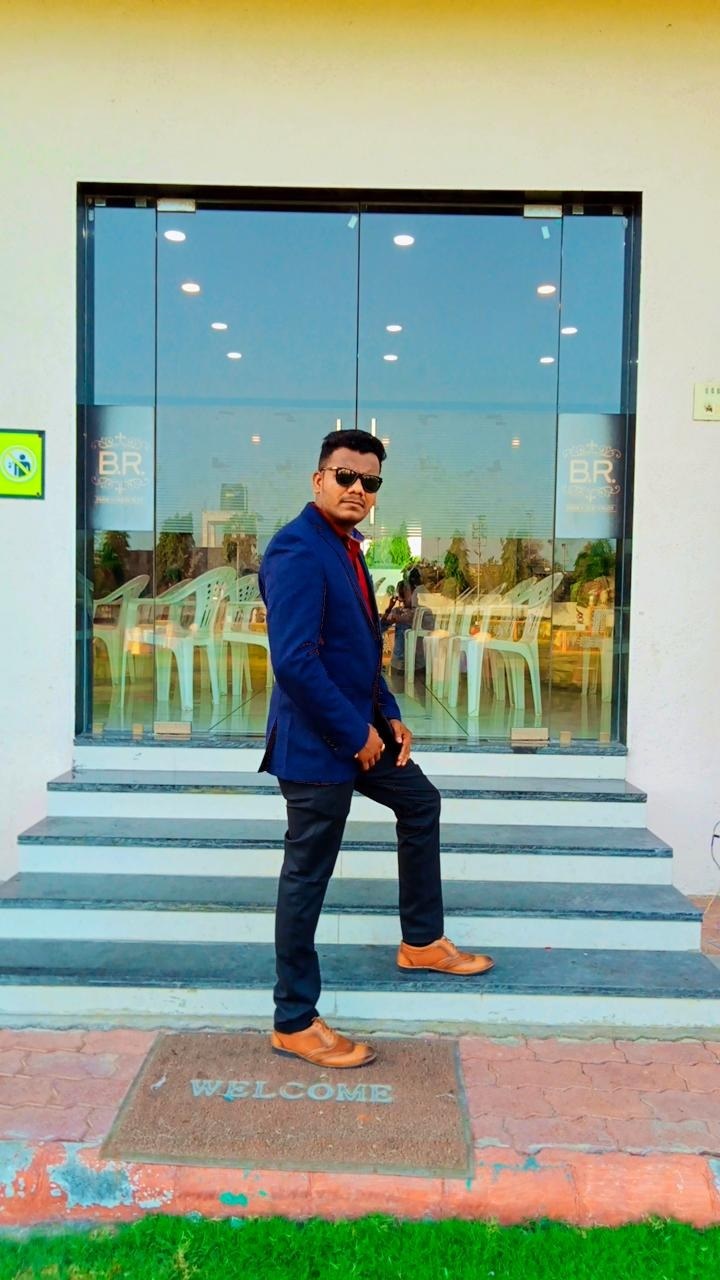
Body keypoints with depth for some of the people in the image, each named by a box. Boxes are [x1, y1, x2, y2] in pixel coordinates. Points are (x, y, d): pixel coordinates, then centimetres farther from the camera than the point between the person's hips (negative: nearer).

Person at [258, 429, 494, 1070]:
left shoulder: (347, 548, 10)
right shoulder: (298, 549, -21)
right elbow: (295, 661, -28)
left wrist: (388, 716, 10)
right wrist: (355, 733, -19)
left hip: (361, 728, 10)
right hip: (317, 741, -10)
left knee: (421, 803, 24)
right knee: (307, 877, 1)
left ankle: (423, 942, 40)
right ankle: (294, 1021, 17)